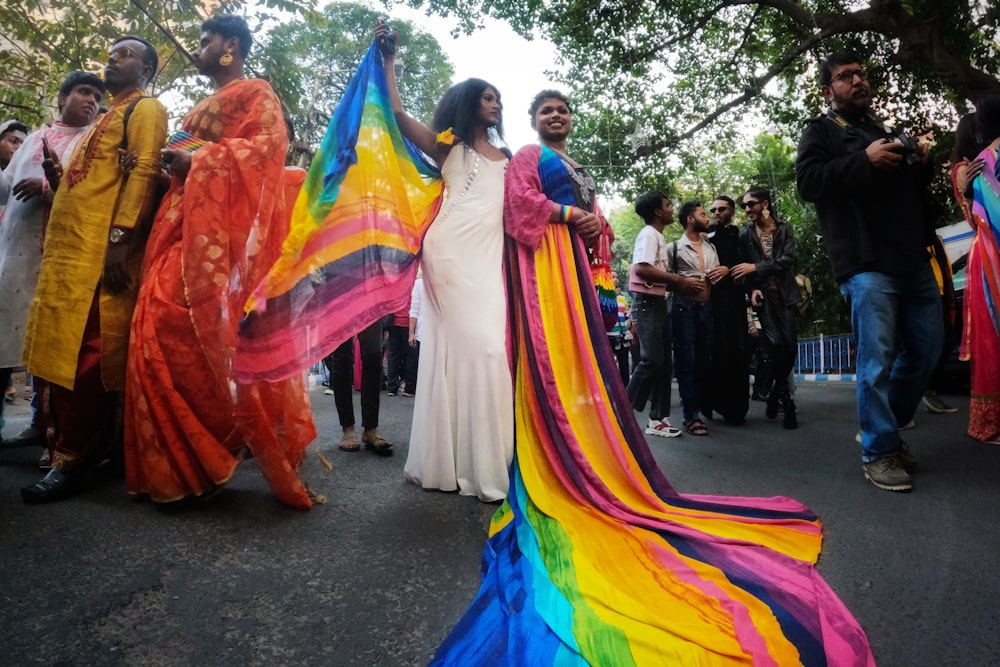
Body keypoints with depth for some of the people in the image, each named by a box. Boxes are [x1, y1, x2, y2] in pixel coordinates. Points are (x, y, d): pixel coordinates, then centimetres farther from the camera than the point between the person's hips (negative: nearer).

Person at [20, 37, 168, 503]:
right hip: (68, 250, 10)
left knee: (84, 355, -12)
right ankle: (71, 446, 15)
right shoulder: (110, 116, 31)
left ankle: (72, 462, -8)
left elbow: (144, 171, -13)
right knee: (63, 354, 8)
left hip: (100, 250, -10)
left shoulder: (146, 108, 3)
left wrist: (120, 238, -23)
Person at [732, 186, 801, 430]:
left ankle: (775, 393, 18)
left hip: (785, 293, 1)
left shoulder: (784, 229, 6)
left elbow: (788, 259, -7)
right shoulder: (745, 234, 6)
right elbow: (744, 268, 5)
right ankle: (786, 400, 1)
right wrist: (752, 289, -13)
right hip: (763, 295, -1)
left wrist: (756, 268, -18)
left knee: (790, 346, -6)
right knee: (775, 344, -14)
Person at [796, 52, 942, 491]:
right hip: (866, 262, -7)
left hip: (913, 259, 8)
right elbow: (808, 182, -10)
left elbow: (917, 190, 33)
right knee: (877, 359, -9)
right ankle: (878, 452, 0)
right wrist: (864, 160, -17)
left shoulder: (886, 130, 28)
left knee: (926, 351, 8)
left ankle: (889, 430, 24)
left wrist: (921, 165, 12)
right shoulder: (821, 131, 7)